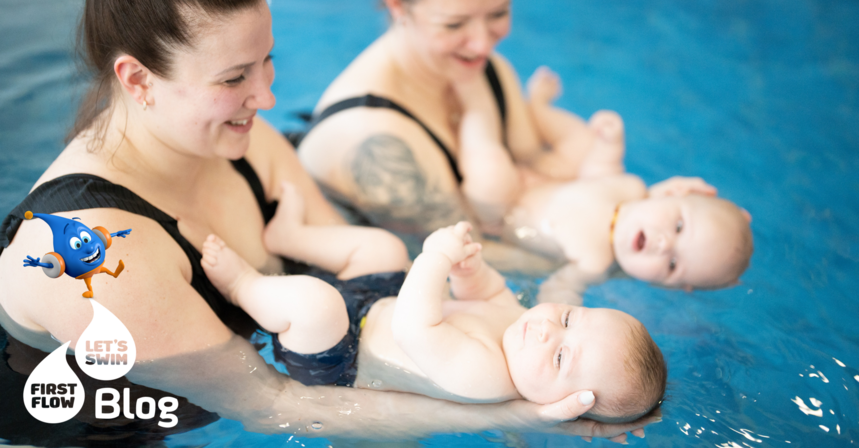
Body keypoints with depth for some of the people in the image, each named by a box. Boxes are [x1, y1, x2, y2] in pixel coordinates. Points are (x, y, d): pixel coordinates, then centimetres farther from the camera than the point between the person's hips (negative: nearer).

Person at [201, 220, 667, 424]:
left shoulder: (482, 374, -36)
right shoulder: (519, 320, -11)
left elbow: (413, 329, -40)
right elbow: (488, 291, 7)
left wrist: (437, 258, -35)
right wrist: (469, 267, -15)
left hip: (336, 362, -9)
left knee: (313, 301, -35)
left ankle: (241, 282, -3)